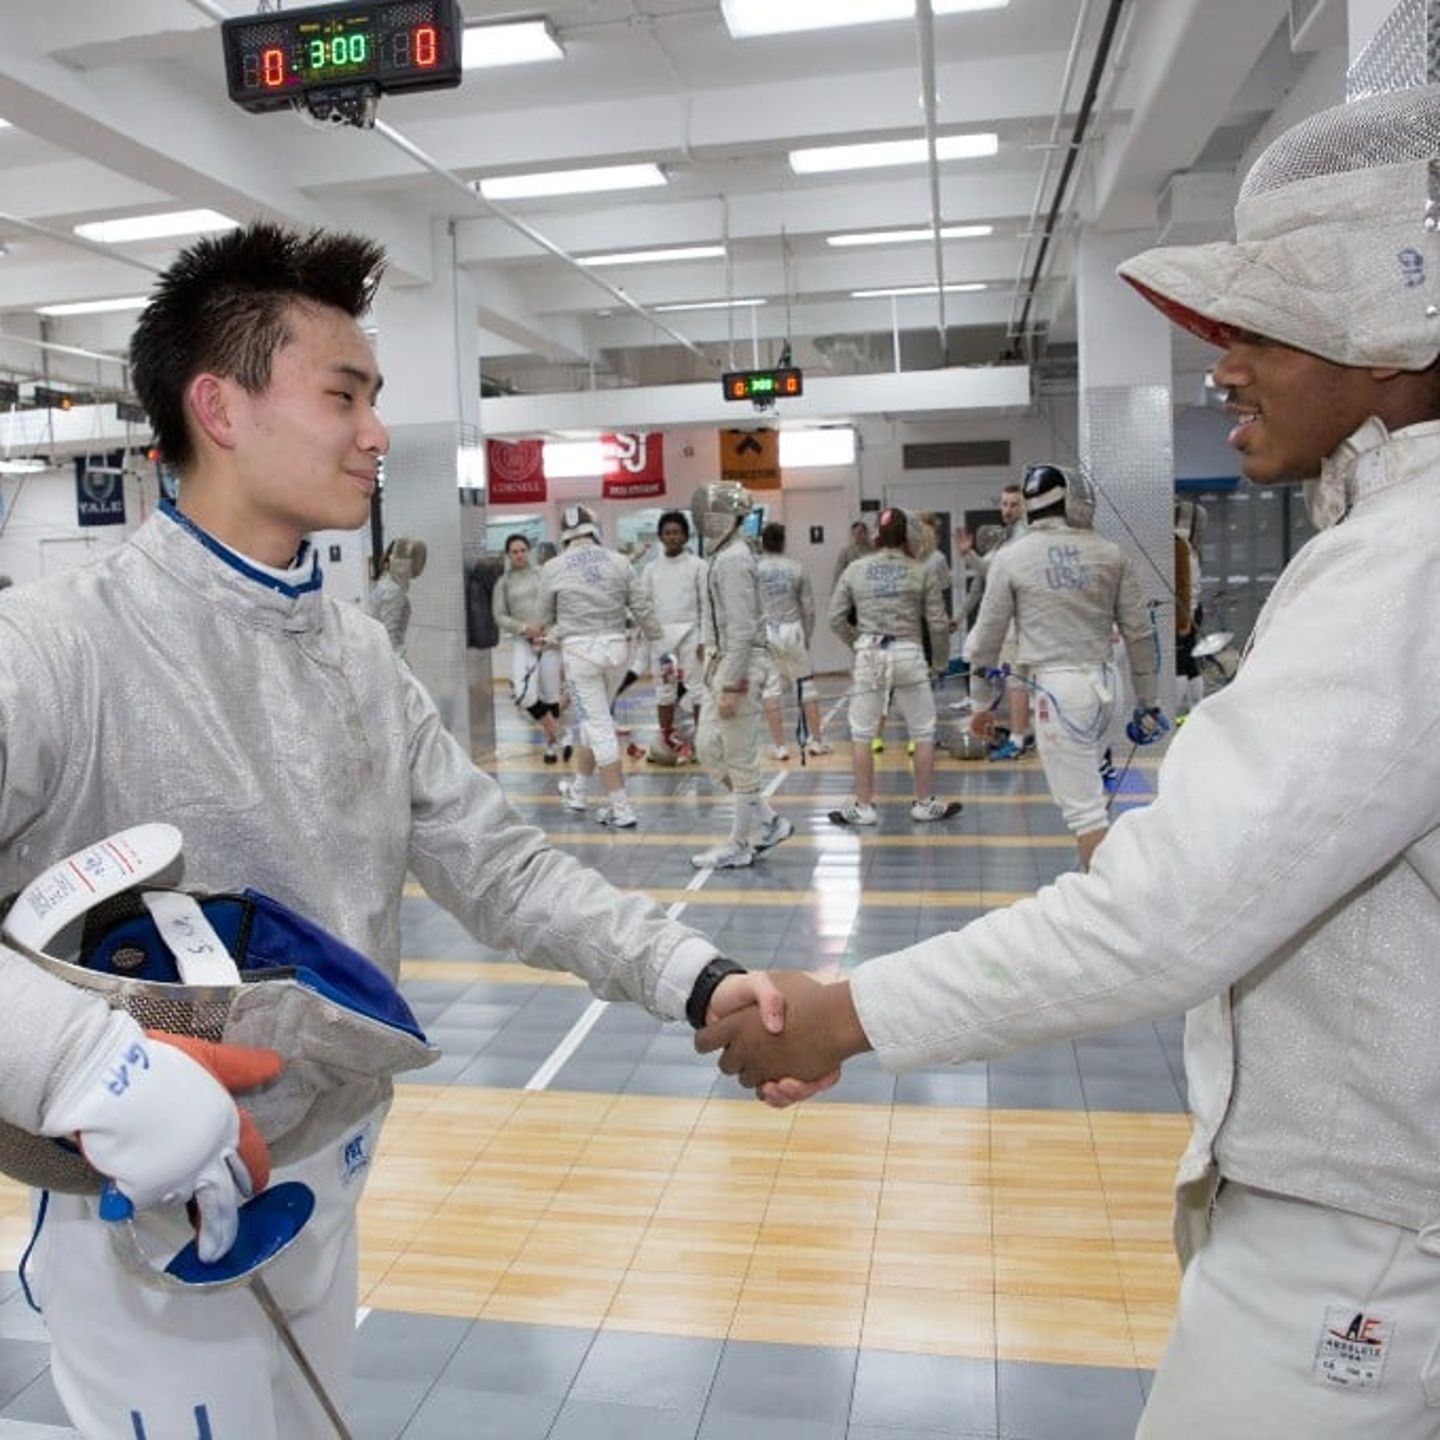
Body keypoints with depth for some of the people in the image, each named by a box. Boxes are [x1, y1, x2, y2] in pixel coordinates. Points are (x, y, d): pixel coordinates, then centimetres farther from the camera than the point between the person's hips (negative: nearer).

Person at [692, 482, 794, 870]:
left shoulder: (734, 560, -17)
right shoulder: (723, 556, 14)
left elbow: (743, 629, -21)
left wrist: (732, 685, -22)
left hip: (737, 668, -10)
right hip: (722, 664, 10)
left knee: (739, 758, 0)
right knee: (710, 749, 12)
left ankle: (740, 845, 10)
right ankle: (767, 822, 20)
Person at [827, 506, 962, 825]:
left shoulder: (855, 569, 1)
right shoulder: (921, 572, -3)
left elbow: (836, 618, 2)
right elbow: (938, 624, -2)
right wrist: (939, 660, 14)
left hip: (869, 656, 1)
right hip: (908, 654, -1)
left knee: (861, 734, 10)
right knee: (923, 733, 13)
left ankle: (863, 807, 12)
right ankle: (925, 804, 18)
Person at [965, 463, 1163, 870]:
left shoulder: (1011, 557, -3)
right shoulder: (1110, 553, 4)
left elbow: (987, 639, 2)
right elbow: (1139, 633, 6)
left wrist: (981, 702, 14)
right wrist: (1147, 703, 14)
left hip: (1058, 688, -4)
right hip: (1102, 682, 5)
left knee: (1082, 808, -1)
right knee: (1082, 791, 25)